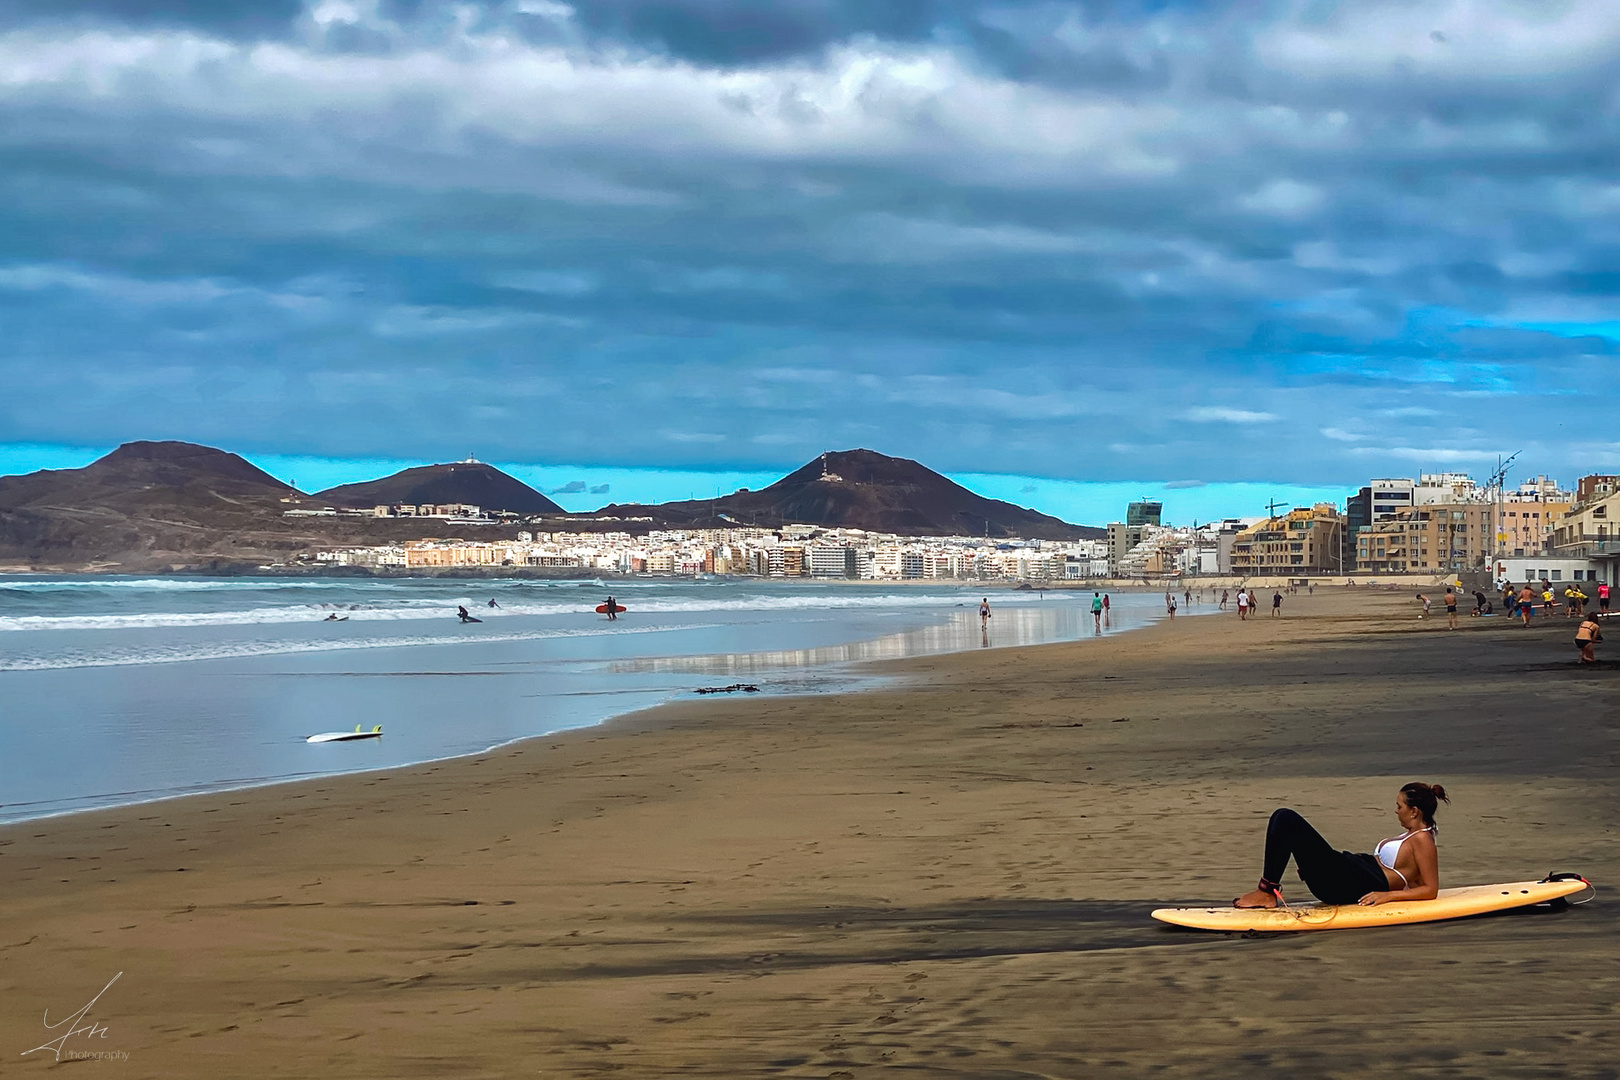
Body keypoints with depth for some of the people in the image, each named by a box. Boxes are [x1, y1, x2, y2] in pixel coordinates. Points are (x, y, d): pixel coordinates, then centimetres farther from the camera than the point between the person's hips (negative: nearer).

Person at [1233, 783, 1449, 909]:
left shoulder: (1422, 840, -7)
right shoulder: (1411, 835, 21)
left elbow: (1431, 890, -12)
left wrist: (1387, 895, -18)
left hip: (1354, 885, -11)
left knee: (1287, 821, -20)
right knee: (1282, 817, 3)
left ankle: (1267, 892, -16)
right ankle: (1267, 893, -8)